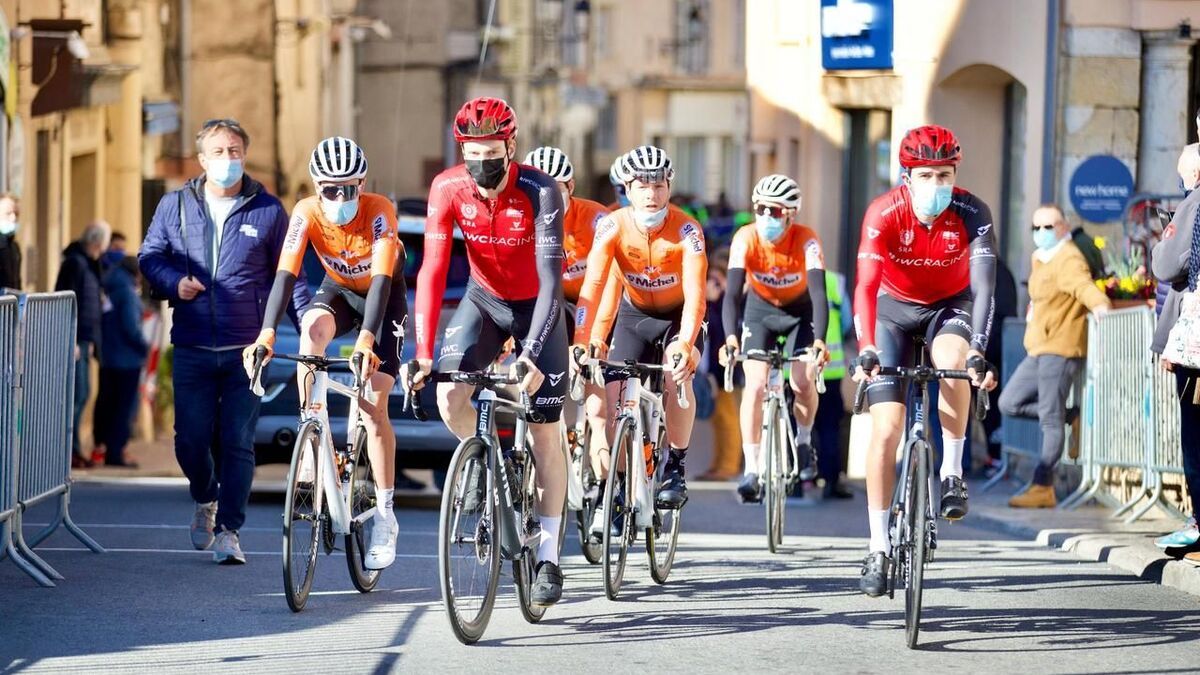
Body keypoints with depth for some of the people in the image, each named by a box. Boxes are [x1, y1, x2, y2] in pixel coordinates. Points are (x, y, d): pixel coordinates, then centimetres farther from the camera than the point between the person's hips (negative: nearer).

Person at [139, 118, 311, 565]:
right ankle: (205, 501, 31)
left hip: (246, 350, -1)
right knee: (191, 440, 2)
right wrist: (173, 282, -7)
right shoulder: (175, 206, 7)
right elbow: (149, 256, 15)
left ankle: (228, 530, 2)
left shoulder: (268, 210, 4)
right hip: (193, 348, 1)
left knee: (237, 443, -4)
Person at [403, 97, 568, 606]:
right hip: (484, 299, 2)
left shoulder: (540, 192, -30)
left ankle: (549, 559, 5)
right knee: (449, 396, -22)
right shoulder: (448, 189, -22)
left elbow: (551, 278, -34)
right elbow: (433, 270, -24)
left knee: (545, 434, -3)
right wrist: (422, 353, -33)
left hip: (536, 306, -2)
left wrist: (532, 356, -45)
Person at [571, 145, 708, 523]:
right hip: (635, 315, 2)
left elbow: (695, 295, -35)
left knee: (677, 374, -30)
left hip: (680, 316, -2)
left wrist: (685, 344, -51)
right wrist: (581, 341, -43)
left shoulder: (686, 230, -27)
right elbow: (592, 287, -29)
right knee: (614, 398, -11)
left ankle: (676, 468, -13)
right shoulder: (613, 227, -22)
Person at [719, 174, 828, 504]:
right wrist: (730, 338, -52)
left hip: (800, 312, -1)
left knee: (803, 382, -17)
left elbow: (818, 293, -37)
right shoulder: (745, 239, -27)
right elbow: (732, 293, -35)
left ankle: (804, 441, 13)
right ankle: (752, 468, -12)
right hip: (760, 310, 1)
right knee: (755, 385, -16)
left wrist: (819, 340, -53)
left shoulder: (806, 241, -29)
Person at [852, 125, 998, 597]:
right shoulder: (884, 213, -26)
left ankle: (952, 473, -17)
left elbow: (983, 285, -32)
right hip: (895, 307, 0)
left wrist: (978, 352, -46)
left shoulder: (972, 214, -25)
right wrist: (866, 351, -48)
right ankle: (879, 549, -4)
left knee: (952, 361, -36)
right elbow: (866, 286, -34)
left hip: (950, 305, 0)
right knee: (886, 428, -10)